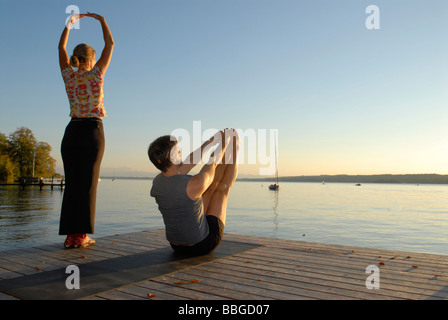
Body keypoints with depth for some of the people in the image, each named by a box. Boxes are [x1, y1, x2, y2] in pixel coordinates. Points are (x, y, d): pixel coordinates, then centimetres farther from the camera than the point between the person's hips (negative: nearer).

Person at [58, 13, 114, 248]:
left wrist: (69, 23, 33)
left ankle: (70, 234, 3)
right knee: (87, 183, -3)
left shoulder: (68, 75, 7)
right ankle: (82, 235, -3)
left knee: (71, 183, 4)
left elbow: (61, 47, 23)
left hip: (72, 132, 4)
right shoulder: (96, 74, -2)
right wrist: (102, 20, 20)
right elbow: (110, 44, 8)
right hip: (93, 131, -4)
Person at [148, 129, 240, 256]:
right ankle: (234, 152, 32)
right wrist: (222, 143, 8)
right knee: (222, 188, 10)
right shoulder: (193, 185, -32)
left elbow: (188, 163, 3)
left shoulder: (157, 182, -10)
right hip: (202, 246, -5)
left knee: (212, 187, 15)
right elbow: (212, 164, -12)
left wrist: (210, 142, 14)